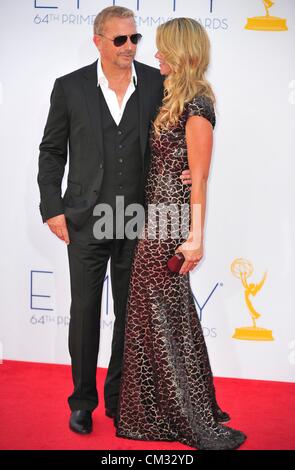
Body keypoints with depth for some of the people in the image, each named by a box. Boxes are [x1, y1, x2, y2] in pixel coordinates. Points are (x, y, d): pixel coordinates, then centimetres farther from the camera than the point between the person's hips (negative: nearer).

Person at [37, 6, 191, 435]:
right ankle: (83, 400, 24)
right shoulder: (70, 87, -1)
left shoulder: (158, 83, 1)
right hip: (86, 221, -1)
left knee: (131, 314, 11)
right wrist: (52, 209, -3)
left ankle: (119, 398, 28)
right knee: (84, 312, 7)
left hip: (138, 222, 1)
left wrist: (187, 171, -10)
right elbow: (52, 152, 4)